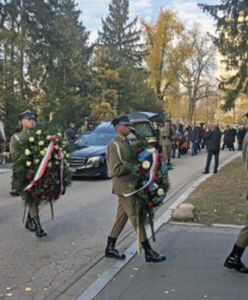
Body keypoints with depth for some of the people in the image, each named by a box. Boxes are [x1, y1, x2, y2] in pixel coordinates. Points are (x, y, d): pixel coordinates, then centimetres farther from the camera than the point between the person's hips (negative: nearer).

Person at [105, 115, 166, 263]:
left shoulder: (126, 142, 13)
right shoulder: (114, 145, -16)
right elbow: (116, 170, -22)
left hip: (129, 186, 9)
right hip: (124, 187, -9)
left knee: (122, 217, 15)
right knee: (136, 218, -3)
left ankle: (110, 248, 26)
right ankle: (148, 252, 5)